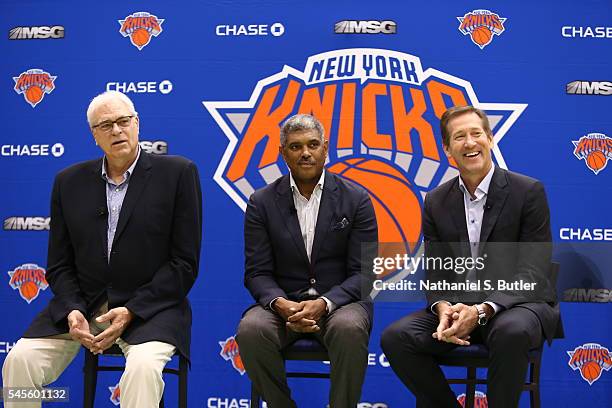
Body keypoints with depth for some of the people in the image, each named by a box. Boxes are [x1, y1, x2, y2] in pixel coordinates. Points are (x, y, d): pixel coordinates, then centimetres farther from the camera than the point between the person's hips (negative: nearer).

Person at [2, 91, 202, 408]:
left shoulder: (178, 173, -2)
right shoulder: (69, 181, 10)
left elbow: (184, 262, -5)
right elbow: (59, 264, 11)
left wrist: (131, 311, -14)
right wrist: (72, 310, -10)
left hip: (149, 306, -3)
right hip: (81, 306, 4)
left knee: (143, 367, -33)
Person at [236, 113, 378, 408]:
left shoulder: (356, 199, 1)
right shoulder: (262, 203, 4)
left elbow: (363, 272, -3)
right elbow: (257, 272, 2)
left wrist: (323, 304, -20)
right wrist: (280, 304, -20)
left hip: (339, 301, -1)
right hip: (284, 303, 1)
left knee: (350, 329, -34)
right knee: (250, 330, -29)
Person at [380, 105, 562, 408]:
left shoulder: (528, 191, -6)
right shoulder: (436, 202, 7)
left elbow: (532, 272, -12)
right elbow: (436, 273, 5)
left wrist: (481, 311, -26)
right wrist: (444, 309, -19)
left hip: (517, 303, -4)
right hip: (458, 306, 4)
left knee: (512, 331, -38)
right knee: (395, 338, -18)